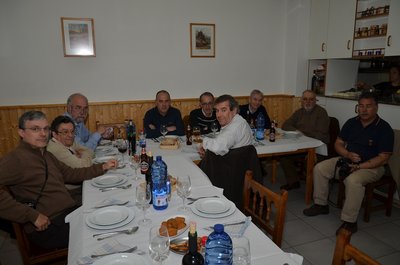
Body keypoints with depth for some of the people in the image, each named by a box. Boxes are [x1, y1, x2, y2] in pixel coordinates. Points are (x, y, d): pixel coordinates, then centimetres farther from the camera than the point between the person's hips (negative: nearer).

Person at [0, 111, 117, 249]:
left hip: (71, 211, 9)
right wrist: (32, 215, -24)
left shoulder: (46, 155, 18)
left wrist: (103, 167, 15)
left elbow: (70, 173, 22)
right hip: (47, 226, -9)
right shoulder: (15, 159, -13)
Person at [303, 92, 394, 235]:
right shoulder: (351, 123, 4)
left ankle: (349, 222, -22)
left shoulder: (384, 128, -12)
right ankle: (321, 204, 7)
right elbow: (338, 143, 8)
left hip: (371, 166, -6)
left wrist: (358, 167, -25)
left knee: (353, 180, -36)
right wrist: (348, 154, -14)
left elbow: (382, 158, -16)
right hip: (347, 160, 6)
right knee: (319, 168, -9)